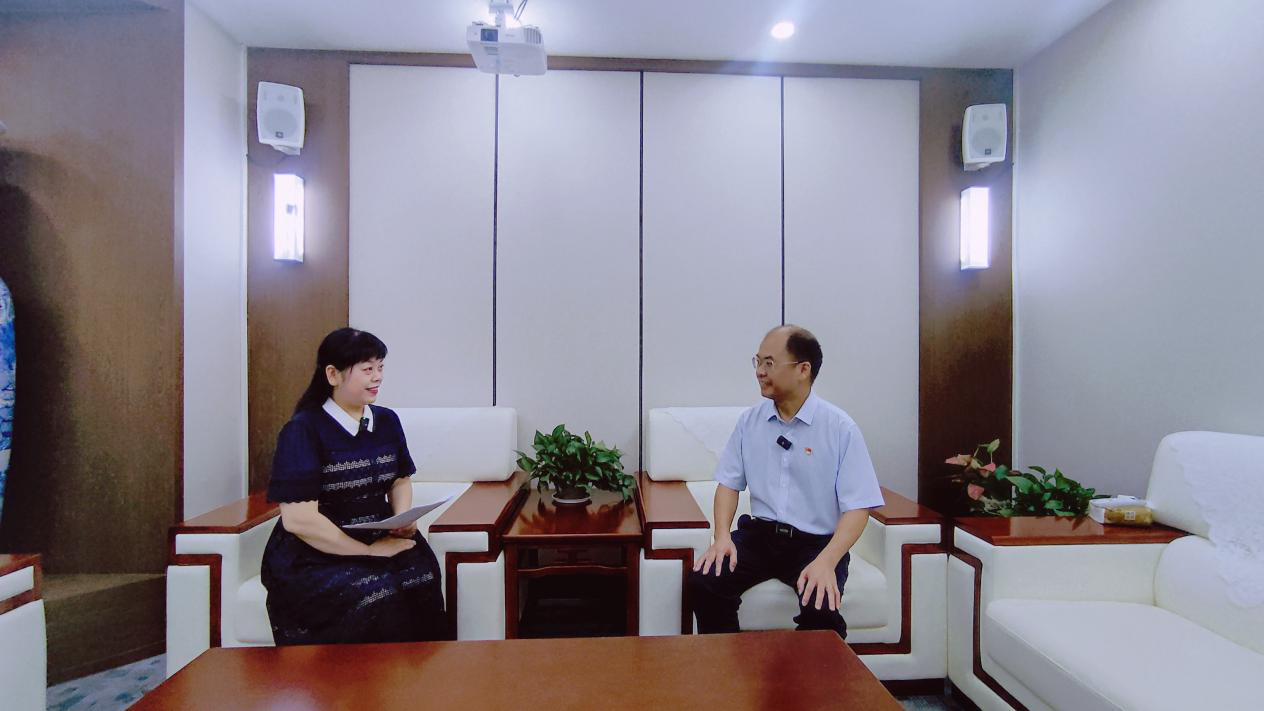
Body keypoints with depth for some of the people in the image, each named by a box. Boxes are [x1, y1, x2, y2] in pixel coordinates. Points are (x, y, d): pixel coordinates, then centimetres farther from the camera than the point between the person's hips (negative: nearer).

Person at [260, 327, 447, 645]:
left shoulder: (387, 421, 6)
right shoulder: (303, 430, -10)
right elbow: (298, 519, -16)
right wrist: (370, 551, -16)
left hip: (383, 541, 4)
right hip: (313, 556, -4)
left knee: (420, 586, -25)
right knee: (377, 599, -31)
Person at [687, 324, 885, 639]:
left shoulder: (841, 428, -8)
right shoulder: (750, 420, 4)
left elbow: (857, 507, -10)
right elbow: (729, 483, 7)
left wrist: (827, 560, -24)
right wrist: (722, 535, -9)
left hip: (817, 542, -3)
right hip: (759, 533, 3)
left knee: (821, 608, -30)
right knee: (703, 581, -20)